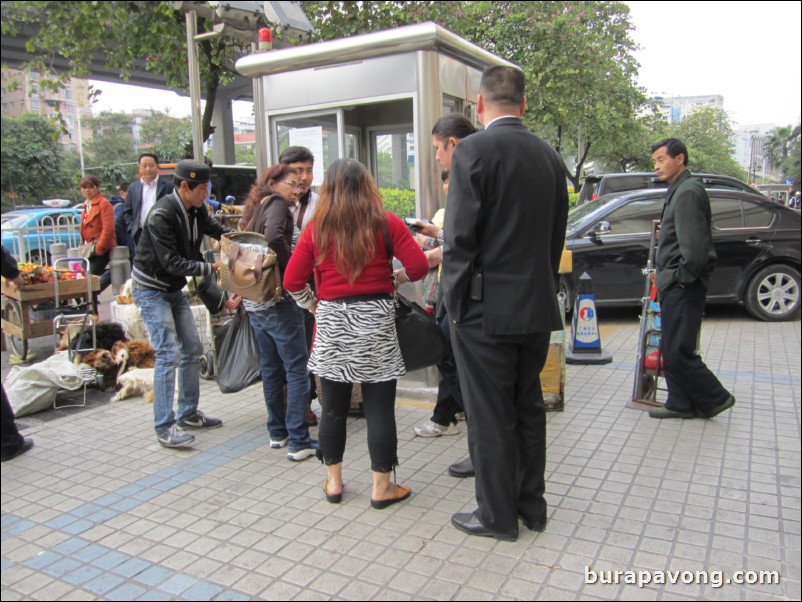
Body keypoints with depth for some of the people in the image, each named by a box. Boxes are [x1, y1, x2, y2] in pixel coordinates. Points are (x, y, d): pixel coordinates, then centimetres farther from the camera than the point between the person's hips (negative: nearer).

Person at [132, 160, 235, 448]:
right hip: (151, 290, -9)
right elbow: (172, 262, -26)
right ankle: (164, 427, -6)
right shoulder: (161, 215, -24)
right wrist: (211, 268, -28)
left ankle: (188, 414, 21)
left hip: (174, 289, 9)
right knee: (169, 354, -14)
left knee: (192, 349, 10)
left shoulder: (195, 209, -1)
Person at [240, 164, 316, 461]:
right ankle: (299, 442, -1)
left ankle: (277, 431, 27)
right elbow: (273, 237, -26)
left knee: (270, 368, 16)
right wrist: (292, 267, -13)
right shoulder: (277, 203, -8)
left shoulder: (256, 208, 17)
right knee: (297, 369, -3)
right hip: (277, 298, -9)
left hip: (253, 300, 9)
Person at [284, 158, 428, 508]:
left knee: (333, 407, 13)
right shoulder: (386, 223, -3)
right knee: (379, 408, 6)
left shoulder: (316, 229, 0)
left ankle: (333, 482, 25)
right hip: (375, 320, -2)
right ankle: (382, 487, 15)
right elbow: (418, 267, -7)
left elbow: (292, 281, -2)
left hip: (331, 322, 2)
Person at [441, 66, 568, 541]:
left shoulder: (473, 151, -12)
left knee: (491, 417, 6)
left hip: (486, 310, -6)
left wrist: (455, 302, -6)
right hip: (537, 306, 7)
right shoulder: (550, 155, 8)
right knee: (529, 408, 18)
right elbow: (557, 237, 12)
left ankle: (498, 515, 20)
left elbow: (460, 238, -16)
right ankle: (532, 505, 31)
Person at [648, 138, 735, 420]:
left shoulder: (688, 191, -15)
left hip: (683, 288, -10)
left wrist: (683, 277, -14)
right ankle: (681, 404, 22)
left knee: (678, 352, -5)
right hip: (675, 285, 10)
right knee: (671, 350, 14)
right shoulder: (679, 190, 17)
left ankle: (714, 399, 11)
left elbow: (695, 244, -23)